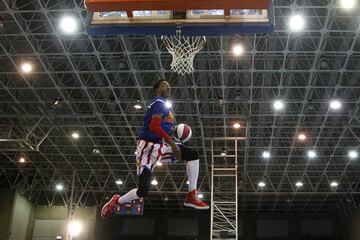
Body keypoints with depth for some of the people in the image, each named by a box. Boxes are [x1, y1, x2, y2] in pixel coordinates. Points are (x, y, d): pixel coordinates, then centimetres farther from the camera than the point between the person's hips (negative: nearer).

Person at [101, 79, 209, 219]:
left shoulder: (162, 104, 19)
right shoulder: (160, 103, -11)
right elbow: (153, 126, -25)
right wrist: (172, 143, -24)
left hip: (160, 146, 10)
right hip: (148, 147, -10)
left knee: (192, 155, 2)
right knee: (143, 191, -14)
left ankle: (191, 197, 1)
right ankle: (116, 201, 15)